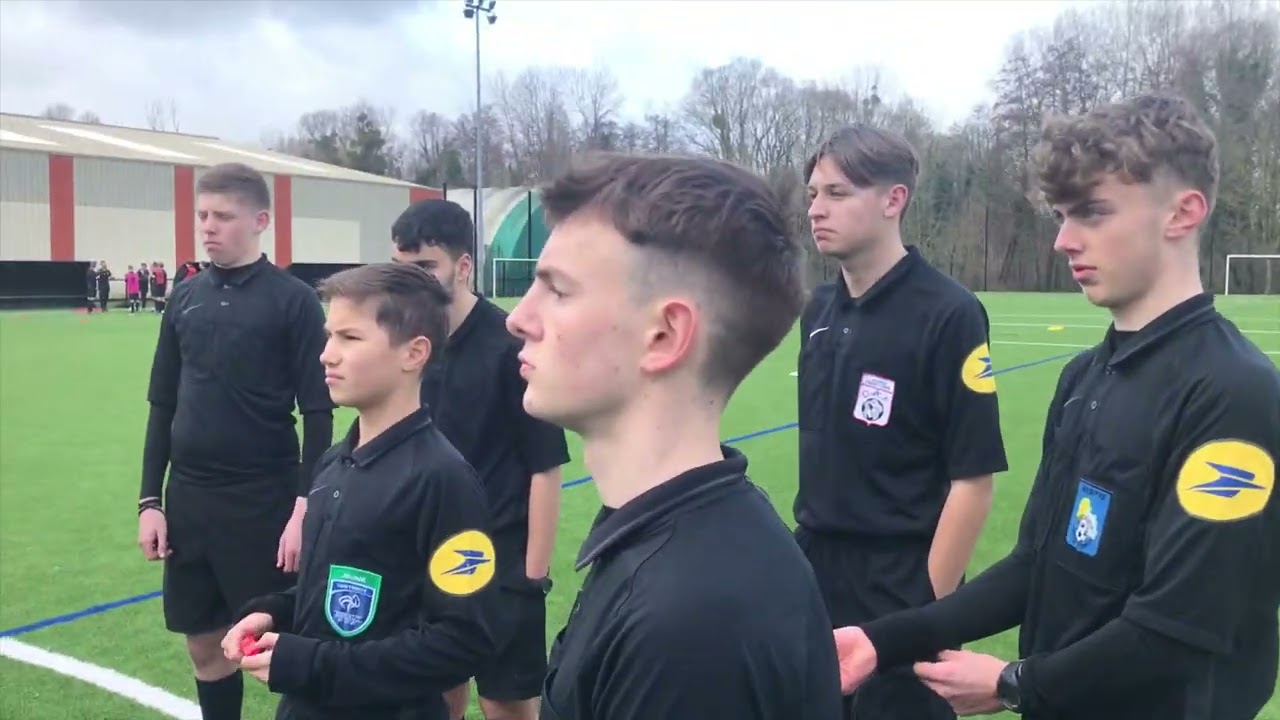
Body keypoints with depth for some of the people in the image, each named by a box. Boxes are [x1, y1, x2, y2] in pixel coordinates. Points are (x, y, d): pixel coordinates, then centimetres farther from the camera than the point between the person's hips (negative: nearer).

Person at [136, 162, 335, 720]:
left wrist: (306, 507, -14)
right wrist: (150, 500, 8)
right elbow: (163, 406, 12)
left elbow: (318, 413, -9)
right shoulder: (185, 297, 8)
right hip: (189, 498, 5)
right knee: (205, 645, 13)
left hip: (265, 501, -5)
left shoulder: (294, 300, -7)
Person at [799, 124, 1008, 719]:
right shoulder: (818, 311, 6)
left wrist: (930, 611, -15)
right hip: (817, 583, 6)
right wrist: (807, 548, 11)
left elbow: (973, 481, -15)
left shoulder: (949, 314, -14)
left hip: (901, 592, -6)